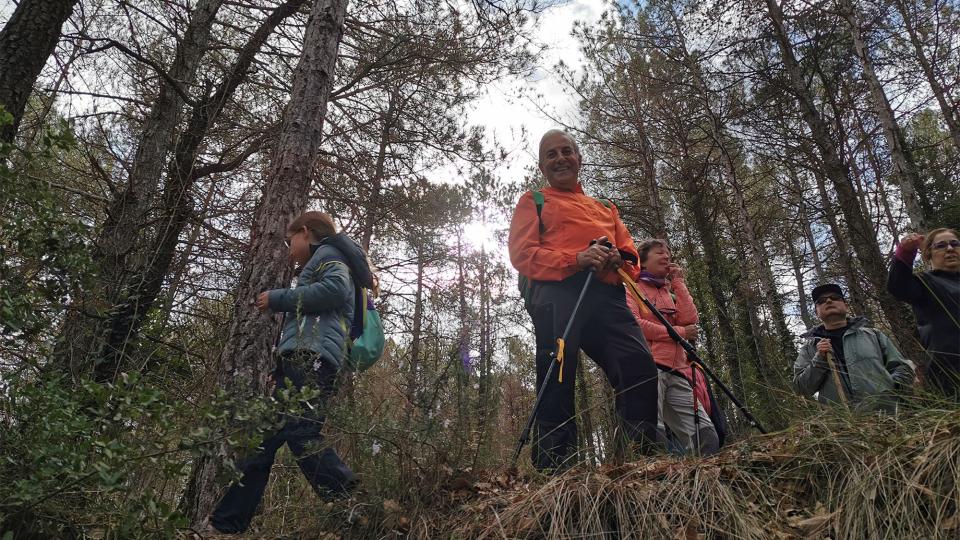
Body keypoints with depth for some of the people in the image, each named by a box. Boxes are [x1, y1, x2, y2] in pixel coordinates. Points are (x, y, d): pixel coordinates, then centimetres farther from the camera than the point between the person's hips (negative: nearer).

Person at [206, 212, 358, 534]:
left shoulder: (327, 252, 8)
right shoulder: (320, 263, 36)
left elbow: (336, 287, -15)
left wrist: (278, 298, -6)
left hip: (310, 357, -10)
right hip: (302, 359, 10)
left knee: (301, 435, -21)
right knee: (263, 439, 9)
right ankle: (226, 524, 15)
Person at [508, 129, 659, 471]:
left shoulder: (606, 208, 36)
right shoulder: (533, 201, 21)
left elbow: (630, 252, 25)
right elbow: (522, 254, 4)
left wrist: (616, 258, -2)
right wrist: (577, 259, -11)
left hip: (607, 296, 4)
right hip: (556, 294, -4)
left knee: (641, 368, -15)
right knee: (557, 383, -13)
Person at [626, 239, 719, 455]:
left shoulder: (670, 293, 28)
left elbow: (690, 320, 8)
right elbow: (633, 324, -6)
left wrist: (678, 282, 13)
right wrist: (679, 332, -3)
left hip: (676, 372, 6)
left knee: (707, 436, -5)